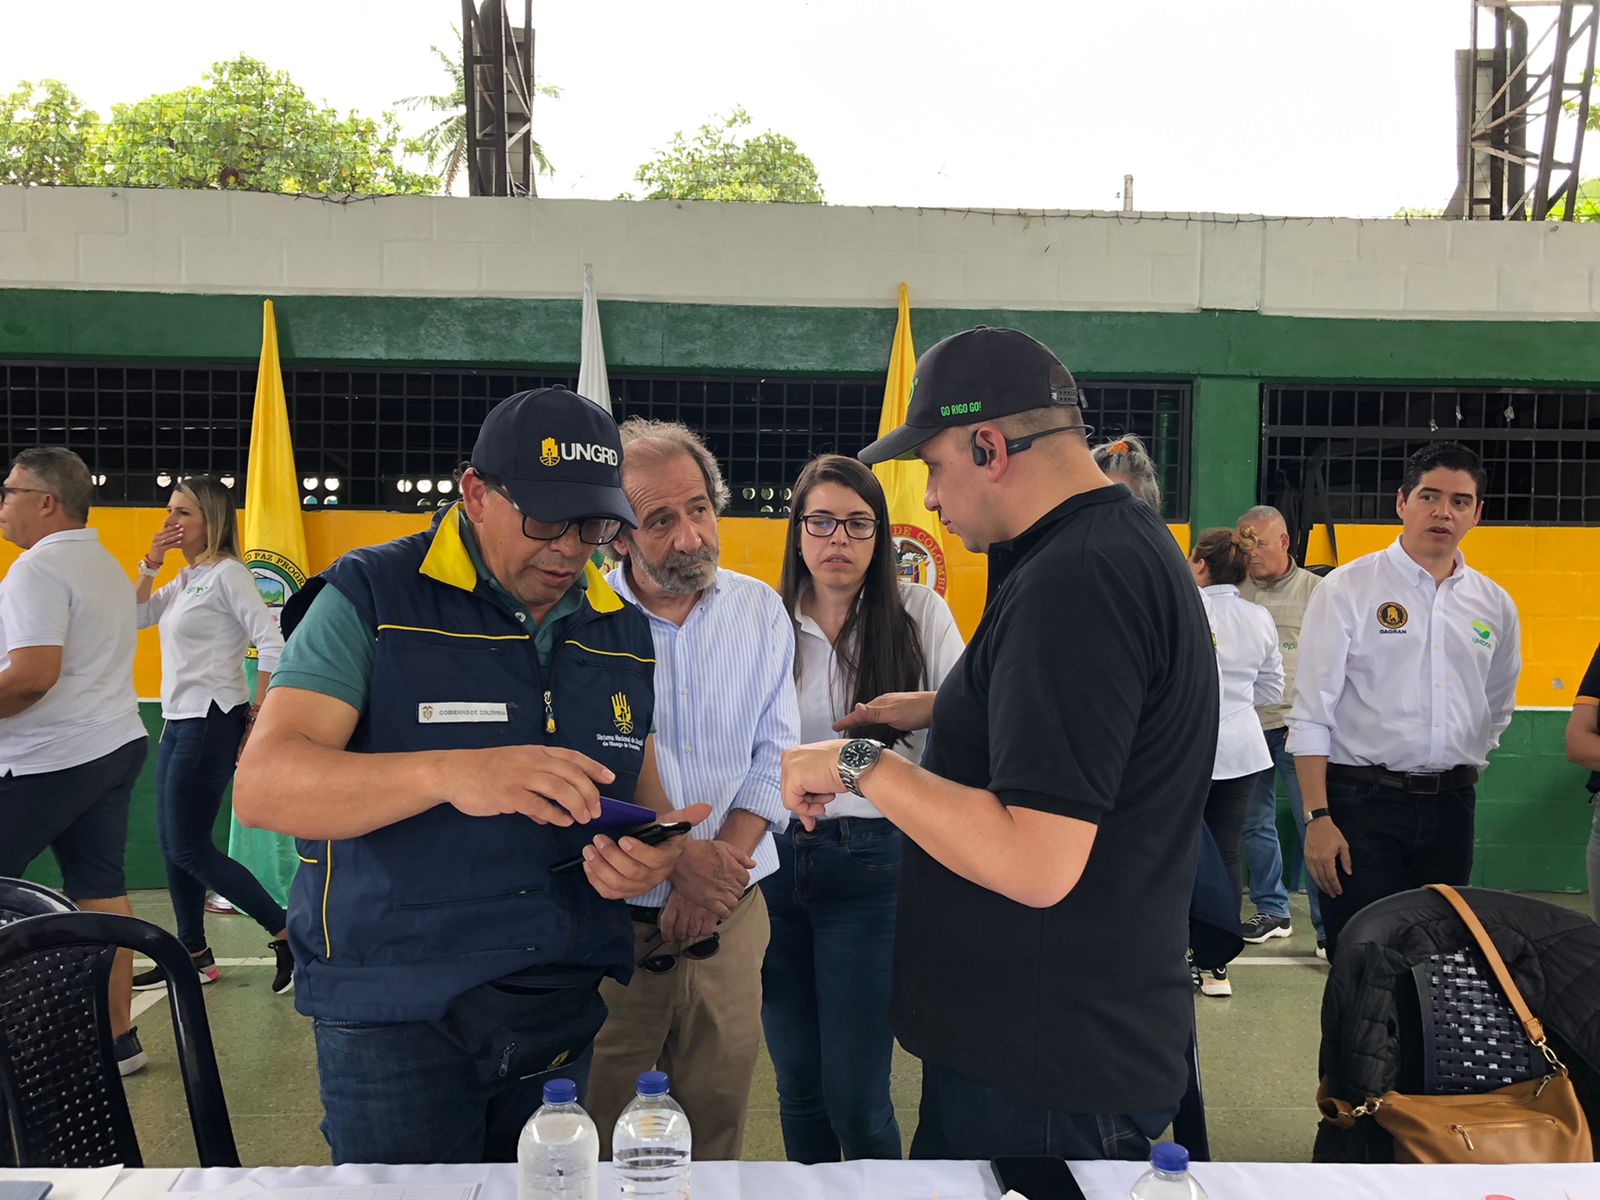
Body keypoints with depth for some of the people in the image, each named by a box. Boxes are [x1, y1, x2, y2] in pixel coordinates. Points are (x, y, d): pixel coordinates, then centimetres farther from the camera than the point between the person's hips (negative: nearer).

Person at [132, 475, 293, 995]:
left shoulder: (227, 573, -13)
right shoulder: (185, 579, 13)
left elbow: (272, 644, -19)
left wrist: (258, 716, -17)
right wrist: (151, 563, 5)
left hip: (211, 722, -9)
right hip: (178, 720, 9)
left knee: (190, 848, -7)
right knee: (173, 845, 13)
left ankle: (286, 930, 0)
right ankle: (193, 955, 25)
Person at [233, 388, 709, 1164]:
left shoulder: (622, 631, 7)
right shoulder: (373, 598, -9)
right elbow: (262, 785, -19)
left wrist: (653, 855, -10)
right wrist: (451, 773, -35)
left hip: (564, 1014, 5)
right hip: (395, 1014, -4)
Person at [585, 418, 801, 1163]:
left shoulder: (760, 611, 3)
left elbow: (775, 753, 2)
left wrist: (721, 862, -12)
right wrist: (676, 858, -18)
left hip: (730, 916, 3)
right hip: (607, 919, -2)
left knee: (719, 1123, 14)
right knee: (592, 1147, 9)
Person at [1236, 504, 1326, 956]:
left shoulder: (1317, 591, 1)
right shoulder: (1234, 593, 9)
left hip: (1297, 728, -4)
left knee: (1314, 825, -5)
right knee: (1255, 824, 11)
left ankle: (1329, 924, 3)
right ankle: (1272, 912, 25)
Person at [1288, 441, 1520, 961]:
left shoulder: (1495, 605, 10)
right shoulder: (1348, 588, -4)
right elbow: (1311, 713, -8)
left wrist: (1460, 777, 16)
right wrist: (1317, 817, -14)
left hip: (1451, 806, 5)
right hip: (1362, 801, -4)